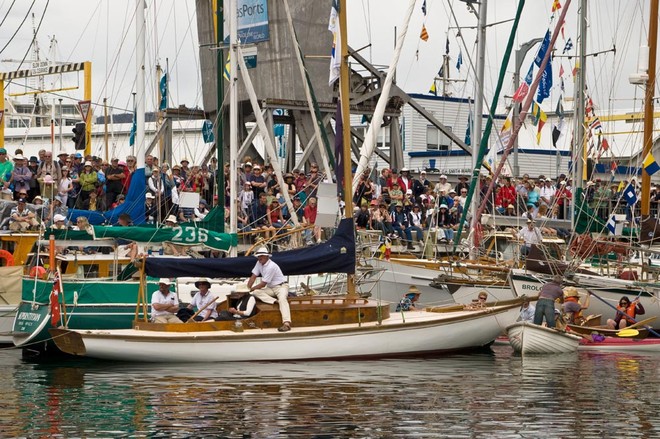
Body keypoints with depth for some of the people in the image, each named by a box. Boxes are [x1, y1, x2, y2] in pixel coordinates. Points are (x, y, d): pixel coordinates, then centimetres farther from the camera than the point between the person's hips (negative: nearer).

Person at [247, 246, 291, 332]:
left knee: (282, 299, -38)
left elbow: (263, 284, -20)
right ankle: (275, 302, -30)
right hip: (271, 288, 8)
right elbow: (253, 277, 4)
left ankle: (286, 323, -56)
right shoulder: (259, 263, 2)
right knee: (255, 292, -18)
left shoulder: (271, 266, -22)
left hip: (281, 286, -8)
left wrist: (251, 289, -12)